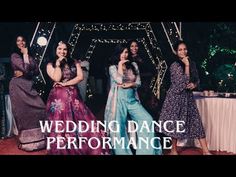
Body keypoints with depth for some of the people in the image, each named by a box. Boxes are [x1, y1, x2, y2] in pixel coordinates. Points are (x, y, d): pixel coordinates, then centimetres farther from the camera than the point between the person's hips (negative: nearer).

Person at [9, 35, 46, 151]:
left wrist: (23, 73, -7)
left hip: (29, 86, 6)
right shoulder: (14, 56, -4)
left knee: (39, 108, -1)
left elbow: (37, 71, 7)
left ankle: (38, 138, 11)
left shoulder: (29, 56, 15)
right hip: (18, 86, -6)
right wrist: (25, 54, -7)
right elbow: (25, 68, -18)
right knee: (24, 111, -2)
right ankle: (26, 140, 11)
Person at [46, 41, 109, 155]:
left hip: (73, 96, 3)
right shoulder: (50, 65, 5)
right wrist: (58, 64, -8)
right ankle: (63, 151, 12)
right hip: (59, 97, -2)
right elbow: (56, 78, -11)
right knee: (61, 125, -1)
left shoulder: (74, 63, 12)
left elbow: (80, 77, -3)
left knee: (83, 122, -2)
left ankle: (87, 149, 8)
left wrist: (65, 84, -9)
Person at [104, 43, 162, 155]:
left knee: (147, 120, -8)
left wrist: (129, 85, -10)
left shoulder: (134, 65, 11)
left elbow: (138, 82, 9)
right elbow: (119, 80, -18)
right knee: (119, 127, 1)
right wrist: (120, 64, -8)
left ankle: (146, 150, 2)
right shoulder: (113, 67, 0)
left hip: (132, 99, 4)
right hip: (119, 100, -3)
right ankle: (122, 151, 17)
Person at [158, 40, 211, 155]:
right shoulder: (174, 65, -12)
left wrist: (194, 84, -7)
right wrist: (186, 65, -20)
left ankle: (206, 151, 8)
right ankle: (174, 150, 21)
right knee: (175, 123, 4)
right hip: (176, 97, -5)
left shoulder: (192, 64, 6)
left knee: (197, 122, 3)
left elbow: (197, 79, 15)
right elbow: (184, 82, -21)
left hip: (188, 97, 5)